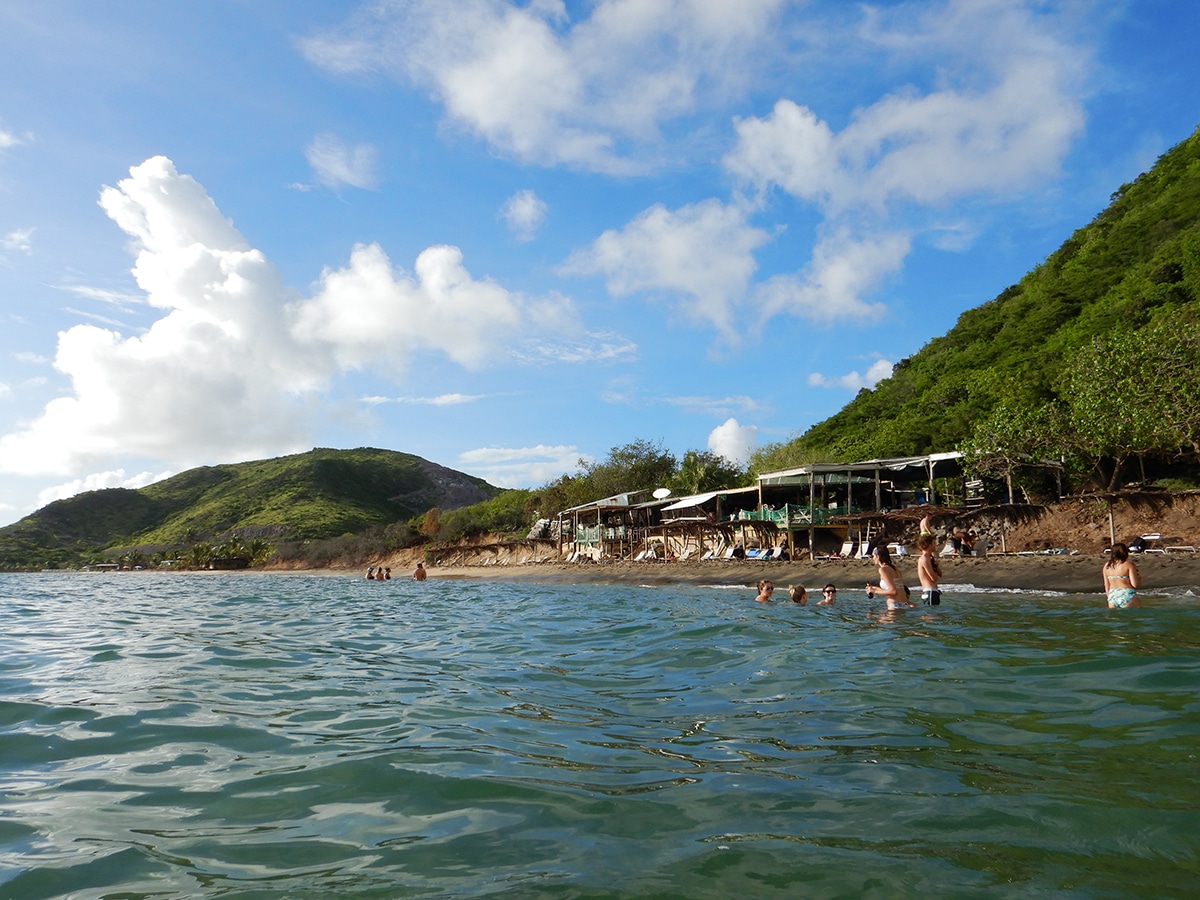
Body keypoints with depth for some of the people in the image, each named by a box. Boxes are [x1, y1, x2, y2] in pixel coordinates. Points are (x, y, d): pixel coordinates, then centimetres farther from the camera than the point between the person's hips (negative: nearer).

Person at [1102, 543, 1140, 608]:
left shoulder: (1107, 566, 7)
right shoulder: (1129, 565, -7)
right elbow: (1135, 584, -11)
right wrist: (1139, 578, 9)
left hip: (1112, 596, 5)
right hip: (1127, 596, -5)